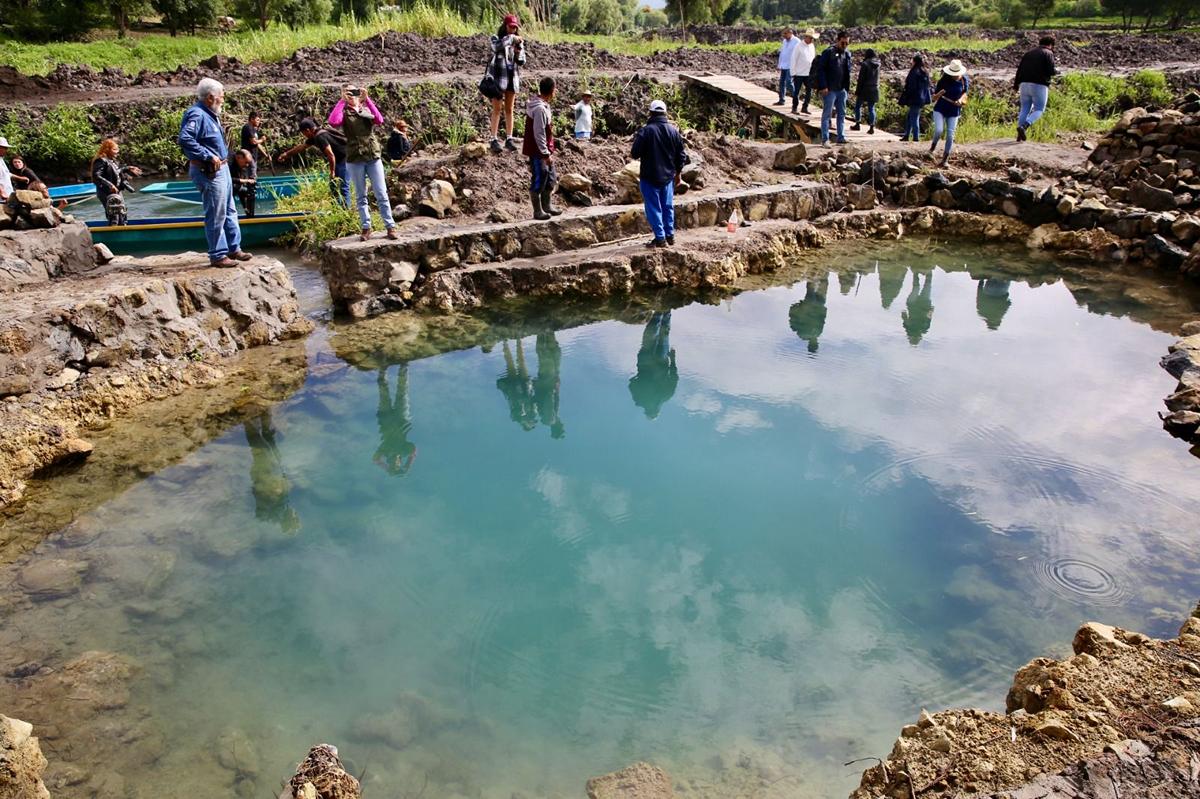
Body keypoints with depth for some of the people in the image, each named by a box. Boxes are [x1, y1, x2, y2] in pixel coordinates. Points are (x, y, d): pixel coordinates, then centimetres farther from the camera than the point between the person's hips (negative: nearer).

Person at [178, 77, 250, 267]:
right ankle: (217, 255, 5)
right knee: (216, 216, -4)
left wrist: (222, 130, 10)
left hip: (221, 168, 11)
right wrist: (208, 156, -26)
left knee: (229, 211, 18)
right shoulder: (197, 115, -17)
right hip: (209, 172, -11)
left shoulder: (210, 114, 14)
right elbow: (185, 140, -28)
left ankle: (234, 248, 28)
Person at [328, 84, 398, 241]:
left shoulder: (368, 109, 10)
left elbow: (379, 120, -11)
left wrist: (367, 99, -14)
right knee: (361, 196, 6)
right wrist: (342, 101, -14)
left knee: (381, 194, -1)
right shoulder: (344, 113, 5)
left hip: (373, 157, 1)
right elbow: (333, 122, -18)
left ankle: (390, 227, 2)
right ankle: (366, 228, 10)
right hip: (354, 160, -1)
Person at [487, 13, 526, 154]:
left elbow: (522, 62, 8)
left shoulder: (518, 41, 11)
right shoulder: (496, 38, -1)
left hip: (513, 77, 4)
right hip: (499, 76, -4)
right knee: (497, 109, -4)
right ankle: (494, 139, -5)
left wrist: (519, 51, -10)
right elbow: (496, 47, -25)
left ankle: (509, 138, 9)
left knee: (509, 110, 6)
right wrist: (510, 38, -21)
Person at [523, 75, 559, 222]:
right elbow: (538, 133, -23)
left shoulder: (543, 105, 9)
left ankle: (546, 206, 29)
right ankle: (538, 211, 9)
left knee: (550, 178, 18)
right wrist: (545, 153, -20)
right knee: (538, 181, 0)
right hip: (538, 152, -10)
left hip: (544, 151, 10)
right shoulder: (540, 108, -21)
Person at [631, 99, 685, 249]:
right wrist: (678, 172, 20)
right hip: (668, 176, 5)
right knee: (668, 206, 16)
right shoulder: (674, 131, 2)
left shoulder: (645, 131, -16)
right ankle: (670, 235, 22)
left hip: (650, 177, -5)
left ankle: (660, 238, -1)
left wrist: (636, 139, 7)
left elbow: (635, 153, -13)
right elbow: (681, 155, 8)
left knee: (653, 207, 1)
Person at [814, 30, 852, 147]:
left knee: (842, 114, 9)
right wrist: (823, 87, -17)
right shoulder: (828, 52, -8)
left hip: (842, 90, 7)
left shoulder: (847, 54, 11)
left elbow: (848, 72, 18)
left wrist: (847, 88, 11)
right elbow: (820, 69, -11)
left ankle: (841, 138, 15)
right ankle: (825, 139, 2)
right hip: (830, 90, -6)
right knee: (827, 114, -2)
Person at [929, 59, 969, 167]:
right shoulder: (943, 81, -9)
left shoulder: (964, 81, -3)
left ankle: (945, 160, 10)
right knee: (938, 130, -23)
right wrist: (939, 94, -25)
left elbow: (964, 93, 14)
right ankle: (932, 148, 6)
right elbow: (934, 98, -3)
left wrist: (960, 101, -7)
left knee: (950, 136, 0)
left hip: (954, 112, 2)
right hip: (940, 110, -2)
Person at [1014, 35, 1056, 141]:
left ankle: (1019, 135, -2)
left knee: (1025, 109, 12)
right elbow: (1051, 71, -10)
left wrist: (1016, 85, 15)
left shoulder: (1029, 53, 17)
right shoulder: (1048, 53, 0)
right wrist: (1056, 70, 12)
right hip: (1039, 85, -5)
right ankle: (1024, 126, -23)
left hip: (1024, 84, 5)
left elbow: (1019, 69, 12)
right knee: (1039, 110, 3)